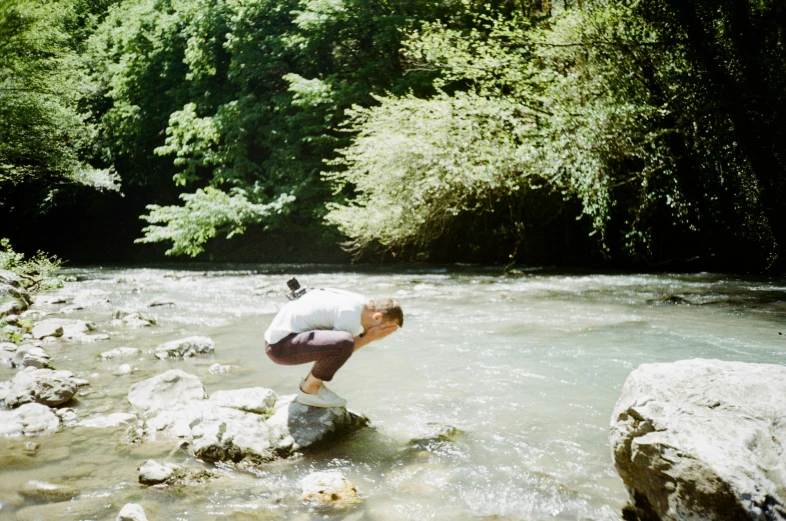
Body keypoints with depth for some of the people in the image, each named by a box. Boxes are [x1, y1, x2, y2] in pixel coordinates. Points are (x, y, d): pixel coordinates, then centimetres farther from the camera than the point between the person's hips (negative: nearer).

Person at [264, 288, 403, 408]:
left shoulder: (360, 302, 5)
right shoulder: (351, 318, -23)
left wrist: (368, 336, -4)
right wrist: (370, 337, -11)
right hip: (280, 345, -10)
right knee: (344, 342, -30)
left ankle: (310, 381, 16)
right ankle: (308, 391, -8)